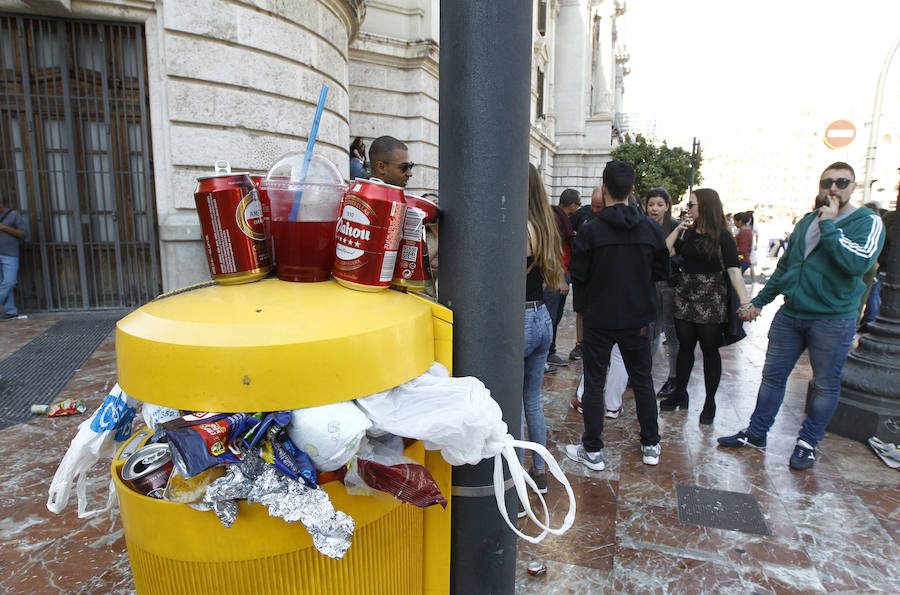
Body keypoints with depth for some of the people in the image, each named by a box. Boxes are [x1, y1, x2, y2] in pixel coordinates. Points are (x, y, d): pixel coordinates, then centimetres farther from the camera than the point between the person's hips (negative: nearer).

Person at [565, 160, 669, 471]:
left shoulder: (590, 230, -14)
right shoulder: (651, 229, -3)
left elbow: (578, 277, -11)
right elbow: (662, 272, 6)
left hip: (599, 319, -3)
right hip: (637, 318, 4)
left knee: (594, 382, 7)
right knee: (642, 380, 17)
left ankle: (592, 450, 14)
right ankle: (650, 446, 29)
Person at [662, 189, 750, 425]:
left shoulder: (722, 236, -8)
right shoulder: (686, 233, 7)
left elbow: (734, 270, -15)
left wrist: (744, 302, -23)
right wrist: (678, 229, -4)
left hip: (711, 301, -4)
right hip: (685, 296, 5)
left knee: (710, 350, 5)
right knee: (685, 347, 12)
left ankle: (710, 403, 16)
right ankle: (680, 394, 24)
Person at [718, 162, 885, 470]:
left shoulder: (867, 222, -6)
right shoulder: (806, 221, 11)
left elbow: (858, 262, -26)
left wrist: (829, 225, -19)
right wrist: (759, 301, 16)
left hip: (833, 320, -5)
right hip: (790, 315, 5)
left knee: (826, 385, 9)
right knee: (772, 376, 10)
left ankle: (808, 442, 25)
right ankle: (756, 433, 23)